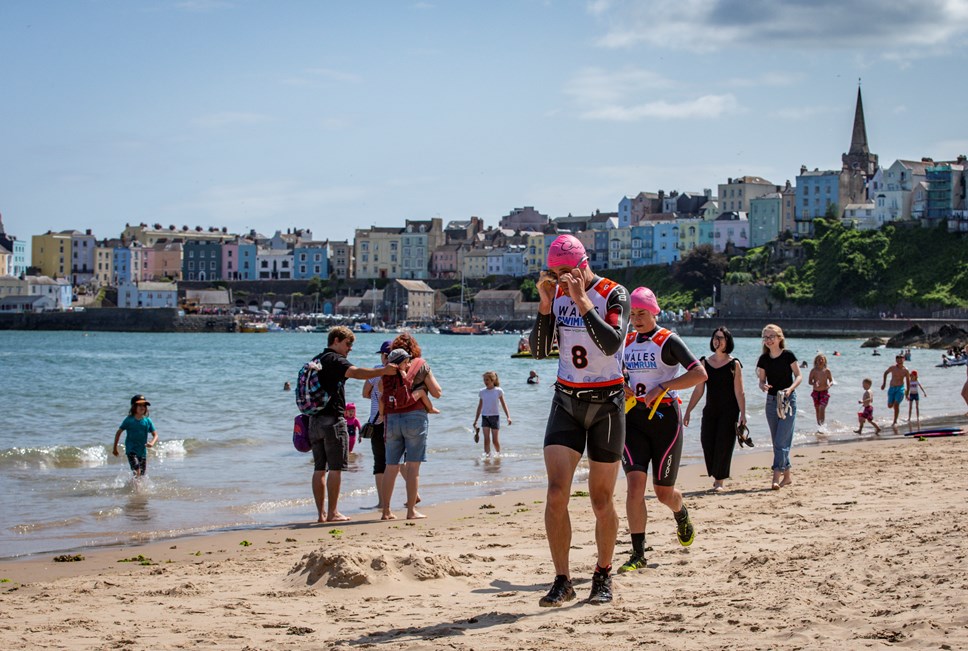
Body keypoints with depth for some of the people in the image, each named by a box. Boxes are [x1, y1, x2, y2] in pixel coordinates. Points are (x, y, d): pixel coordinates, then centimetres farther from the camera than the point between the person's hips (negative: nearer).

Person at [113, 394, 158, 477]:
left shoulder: (147, 421, -1)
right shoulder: (129, 420, -7)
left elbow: (155, 435, 2)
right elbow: (118, 433, 3)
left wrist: (152, 443, -20)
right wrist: (115, 449, 5)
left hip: (143, 451, 4)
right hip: (131, 451, -4)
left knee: (142, 475, 5)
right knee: (137, 472, -21)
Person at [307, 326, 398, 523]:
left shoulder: (315, 361, 19)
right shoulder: (334, 360, -8)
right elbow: (355, 372, -28)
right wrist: (383, 371, -34)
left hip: (314, 419, 8)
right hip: (332, 419, -8)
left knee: (319, 468, 8)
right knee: (335, 468, -4)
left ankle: (321, 513, 7)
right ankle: (332, 512, -4)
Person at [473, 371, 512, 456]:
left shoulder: (498, 391, -4)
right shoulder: (482, 392, 3)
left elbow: (503, 404, -1)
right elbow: (480, 407, 11)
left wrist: (508, 416, -11)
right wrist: (475, 420, 10)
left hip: (495, 417, -2)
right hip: (485, 417, 2)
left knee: (495, 440, 4)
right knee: (486, 439, -6)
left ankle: (498, 454, 24)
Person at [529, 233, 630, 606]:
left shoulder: (614, 295, -8)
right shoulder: (557, 294, 5)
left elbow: (612, 344, -24)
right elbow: (539, 350, -1)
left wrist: (581, 300, -25)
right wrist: (545, 303, -10)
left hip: (606, 403, -3)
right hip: (566, 400, 3)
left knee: (601, 499, 3)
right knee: (556, 492, -11)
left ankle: (603, 576, 22)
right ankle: (562, 581, -4)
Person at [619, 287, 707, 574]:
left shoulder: (668, 340, -8)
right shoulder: (626, 342, 9)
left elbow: (700, 374, -17)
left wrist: (662, 387, -22)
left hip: (664, 418, -4)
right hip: (634, 417, 4)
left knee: (663, 491, 7)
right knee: (635, 483, -14)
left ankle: (682, 515, 45)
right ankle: (638, 554, -10)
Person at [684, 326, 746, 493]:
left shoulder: (734, 364, -3)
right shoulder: (705, 363, 6)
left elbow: (739, 392, -6)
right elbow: (698, 390, 8)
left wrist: (743, 414, -12)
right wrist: (687, 412, 5)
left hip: (729, 411, -3)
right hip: (710, 410, 3)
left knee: (723, 445, -5)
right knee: (707, 443, -3)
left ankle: (720, 481, 6)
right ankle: (716, 477, 16)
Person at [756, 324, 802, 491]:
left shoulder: (788, 356, -8)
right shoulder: (763, 359, 3)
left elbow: (799, 376, -3)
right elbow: (762, 381, 8)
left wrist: (791, 388, -21)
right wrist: (763, 386, -15)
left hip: (788, 401, -5)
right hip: (771, 400, 5)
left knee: (781, 441, -12)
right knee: (777, 442, 9)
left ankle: (776, 477, -14)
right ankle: (787, 476, 19)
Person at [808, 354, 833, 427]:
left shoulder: (827, 371, -3)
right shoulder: (813, 371, -3)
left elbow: (831, 381, 4)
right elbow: (809, 381, -2)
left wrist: (829, 384, -19)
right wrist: (814, 383, -25)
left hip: (824, 392, -2)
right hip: (816, 392, 2)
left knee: (822, 408, -18)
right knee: (817, 409, 9)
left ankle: (823, 423, -16)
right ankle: (819, 424, 22)